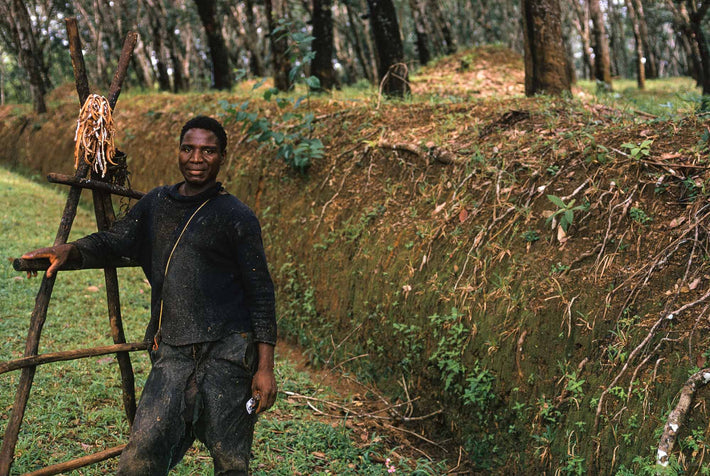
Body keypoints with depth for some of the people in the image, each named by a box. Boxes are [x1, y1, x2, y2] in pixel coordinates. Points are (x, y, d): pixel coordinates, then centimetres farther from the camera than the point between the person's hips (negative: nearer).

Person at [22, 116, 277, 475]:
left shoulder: (236, 217, -1)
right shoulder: (156, 203, 14)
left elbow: (260, 294, -2)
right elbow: (114, 241, 17)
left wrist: (265, 367, -6)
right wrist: (69, 250, -5)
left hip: (227, 354, -4)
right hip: (172, 354, 4)